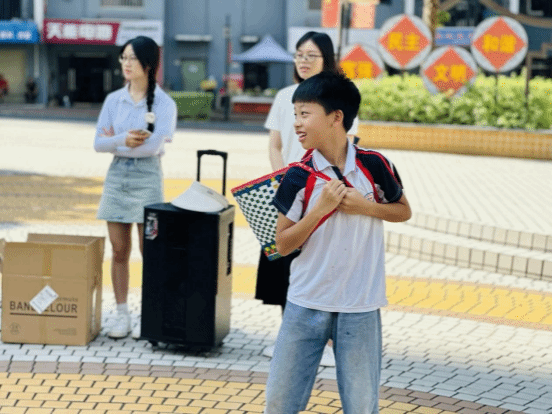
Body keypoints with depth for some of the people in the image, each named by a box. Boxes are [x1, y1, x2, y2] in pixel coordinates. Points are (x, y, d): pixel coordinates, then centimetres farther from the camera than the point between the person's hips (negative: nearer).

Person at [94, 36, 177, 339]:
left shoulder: (163, 103, -4)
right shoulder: (113, 100, 8)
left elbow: (154, 145, -16)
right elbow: (98, 143, 1)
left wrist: (115, 142, -9)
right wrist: (124, 140, -18)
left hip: (147, 178, -4)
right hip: (117, 177, 4)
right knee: (119, 251, 6)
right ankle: (122, 316, 14)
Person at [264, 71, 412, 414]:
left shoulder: (374, 166, -5)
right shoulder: (299, 178, -6)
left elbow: (404, 211, 9)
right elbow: (283, 244, -4)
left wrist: (366, 207, -10)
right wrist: (320, 208, -17)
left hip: (360, 307, 0)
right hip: (307, 304, 1)